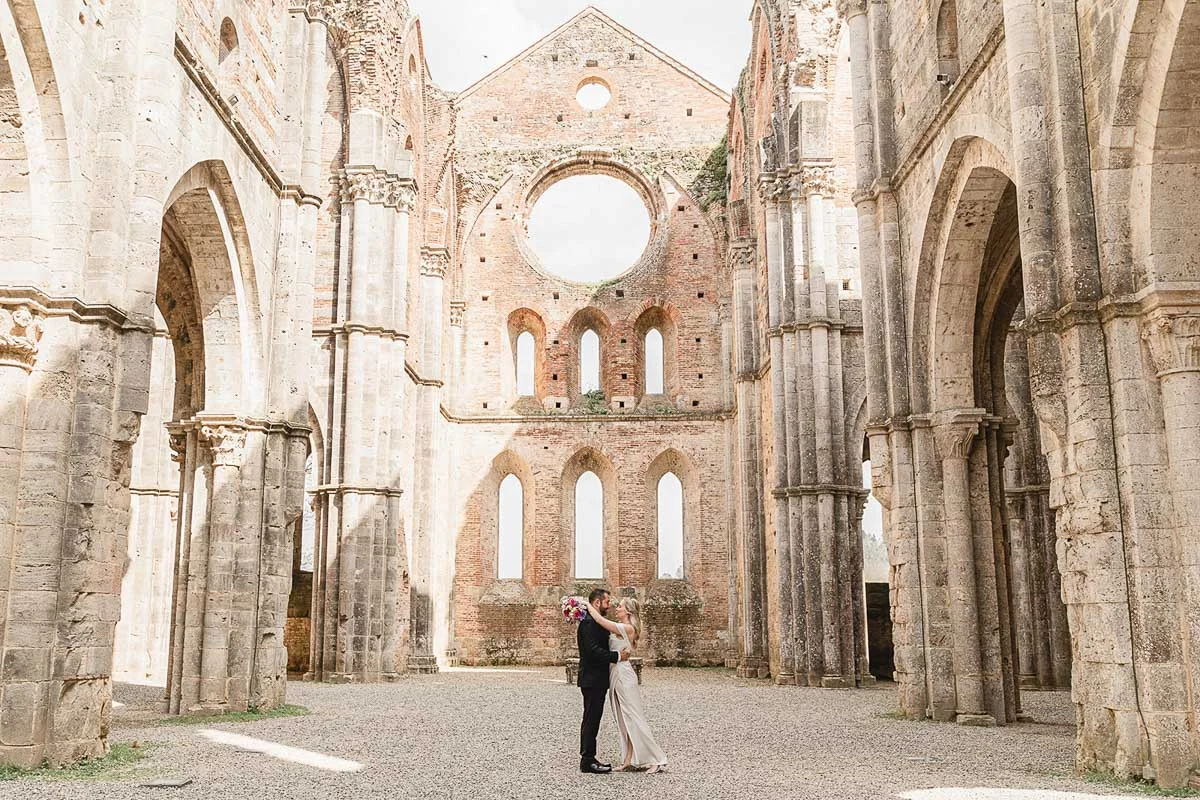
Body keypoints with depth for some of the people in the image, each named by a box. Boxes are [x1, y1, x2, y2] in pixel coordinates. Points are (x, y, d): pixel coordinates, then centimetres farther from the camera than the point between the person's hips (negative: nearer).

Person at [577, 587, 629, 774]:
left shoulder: (596, 622, 16)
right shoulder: (589, 623, -18)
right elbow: (593, 651, -26)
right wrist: (617, 656, -20)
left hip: (597, 680, 11)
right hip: (592, 680, -11)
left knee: (592, 720, 13)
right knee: (591, 720, -5)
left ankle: (588, 759, 19)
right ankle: (588, 761, 1)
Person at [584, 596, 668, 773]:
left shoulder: (627, 628, -16)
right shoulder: (619, 628, 12)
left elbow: (599, 619, -19)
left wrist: (587, 604, -8)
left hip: (624, 676, -9)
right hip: (615, 675, 9)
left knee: (634, 718, -5)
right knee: (624, 720, 9)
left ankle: (656, 759, 0)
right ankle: (629, 760, 12)